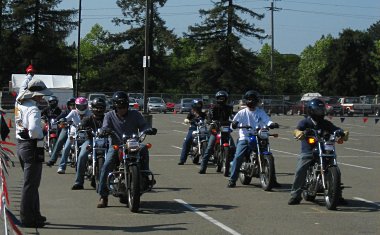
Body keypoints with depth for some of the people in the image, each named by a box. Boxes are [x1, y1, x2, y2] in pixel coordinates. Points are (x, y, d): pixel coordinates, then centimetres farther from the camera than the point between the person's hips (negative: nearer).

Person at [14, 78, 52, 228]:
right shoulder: (33, 109, -21)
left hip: (21, 145, 10)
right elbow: (34, 129, -34)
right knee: (31, 184, -2)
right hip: (31, 147, -9)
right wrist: (40, 137, -14)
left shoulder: (19, 104, 6)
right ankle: (27, 218, 3)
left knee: (31, 183, 19)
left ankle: (34, 214, 28)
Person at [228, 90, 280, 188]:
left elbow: (267, 120, -5)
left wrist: (272, 124, -28)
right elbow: (235, 120, -5)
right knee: (238, 157, -18)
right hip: (245, 138, -2)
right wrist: (233, 123, -30)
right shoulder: (242, 113, 6)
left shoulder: (261, 112, 9)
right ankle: (232, 179, -11)